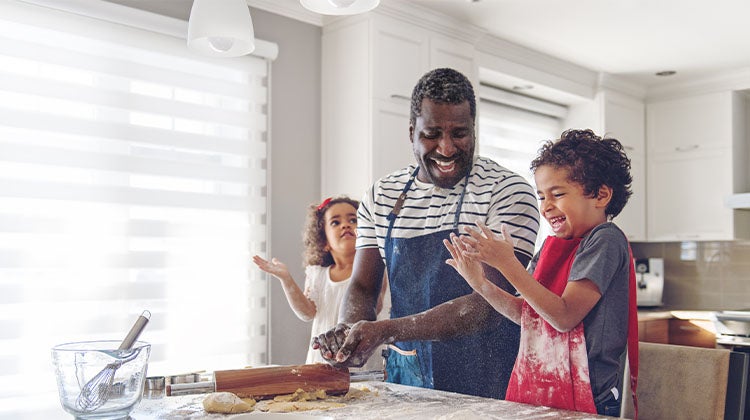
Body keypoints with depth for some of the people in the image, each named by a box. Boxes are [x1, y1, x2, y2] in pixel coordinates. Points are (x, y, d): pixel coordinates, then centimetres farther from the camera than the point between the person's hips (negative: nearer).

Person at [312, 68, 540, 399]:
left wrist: (387, 331, -30)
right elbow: (362, 287, 5)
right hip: (405, 378, 4)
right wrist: (348, 331, -19)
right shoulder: (380, 197, 3)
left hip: (484, 384, -3)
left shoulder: (508, 192, -12)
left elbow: (490, 306, -19)